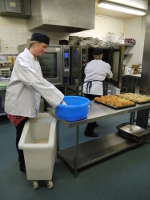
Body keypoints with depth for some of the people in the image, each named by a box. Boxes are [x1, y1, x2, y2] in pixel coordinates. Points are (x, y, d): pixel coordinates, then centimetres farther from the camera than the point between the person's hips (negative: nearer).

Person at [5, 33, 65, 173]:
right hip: (19, 104, -8)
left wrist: (58, 98, -1)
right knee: (22, 134, 8)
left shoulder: (34, 60, 8)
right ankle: (24, 165, 29)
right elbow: (37, 82, -33)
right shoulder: (23, 59, -21)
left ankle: (23, 157, 44)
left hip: (28, 103, 8)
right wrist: (58, 99, -34)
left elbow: (38, 82, 7)